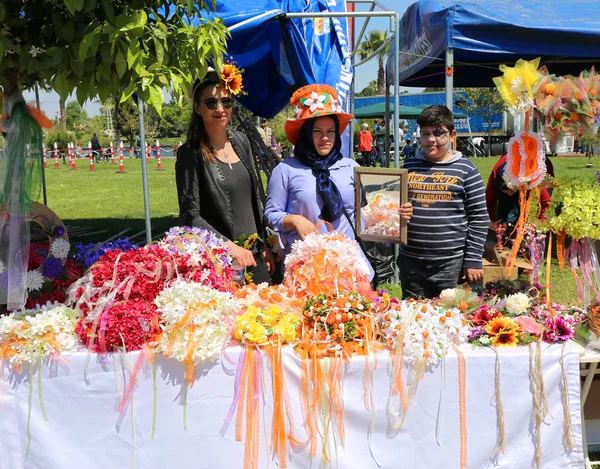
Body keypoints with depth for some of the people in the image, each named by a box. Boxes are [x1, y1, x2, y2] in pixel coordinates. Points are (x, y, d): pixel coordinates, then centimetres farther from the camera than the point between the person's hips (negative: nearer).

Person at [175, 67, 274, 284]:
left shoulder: (240, 141, 8)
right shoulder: (191, 153, -10)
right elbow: (190, 216, -14)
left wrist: (265, 245, 14)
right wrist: (228, 245, -24)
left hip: (254, 256, 6)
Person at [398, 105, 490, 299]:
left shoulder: (465, 169, -2)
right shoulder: (409, 166, 7)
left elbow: (479, 218, -1)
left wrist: (473, 260, -4)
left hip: (451, 262, -3)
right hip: (410, 261, 3)